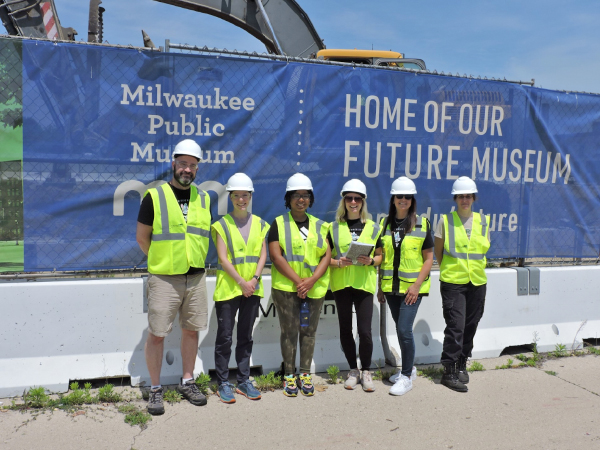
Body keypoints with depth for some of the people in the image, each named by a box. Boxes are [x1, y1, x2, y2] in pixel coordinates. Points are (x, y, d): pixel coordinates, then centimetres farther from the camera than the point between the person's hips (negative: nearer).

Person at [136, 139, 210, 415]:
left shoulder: (203, 199, 8)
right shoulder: (154, 196, -5)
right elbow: (142, 237, 0)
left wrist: (196, 261, 10)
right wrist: (162, 261, 3)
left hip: (196, 277, 4)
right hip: (164, 278, -4)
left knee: (191, 330, 12)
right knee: (156, 334, 1)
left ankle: (187, 382, 28)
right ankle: (155, 390, 16)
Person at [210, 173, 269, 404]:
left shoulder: (259, 224, 8)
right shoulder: (222, 224, -2)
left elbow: (263, 254, 4)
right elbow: (223, 258, -8)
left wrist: (254, 279, -10)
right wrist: (241, 282, -15)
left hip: (252, 288, 3)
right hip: (228, 288, -3)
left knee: (246, 336, 12)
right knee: (225, 337, 2)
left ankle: (244, 381, 23)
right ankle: (223, 383, 14)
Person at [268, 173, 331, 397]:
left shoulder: (320, 226, 11)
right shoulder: (279, 224, 3)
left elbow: (327, 256, 3)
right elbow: (276, 256, -6)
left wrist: (311, 281, -11)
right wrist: (297, 280, -14)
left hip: (315, 288, 3)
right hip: (286, 288, -2)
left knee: (309, 331, 7)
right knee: (289, 332, 2)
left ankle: (305, 375, 19)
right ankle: (289, 376, 14)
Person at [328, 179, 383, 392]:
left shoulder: (373, 228, 8)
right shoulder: (334, 228, 6)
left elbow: (380, 255, 11)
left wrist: (371, 261, -10)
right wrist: (338, 262, -14)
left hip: (364, 284, -1)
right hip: (341, 284, 1)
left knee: (365, 330, -5)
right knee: (345, 329, 8)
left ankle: (366, 372, 15)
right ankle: (353, 371, 24)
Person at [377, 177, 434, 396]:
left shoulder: (422, 223, -4)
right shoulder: (385, 223, 6)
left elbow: (428, 258, -4)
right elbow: (382, 257, 10)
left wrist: (417, 285, -13)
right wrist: (380, 287, 8)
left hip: (412, 287, -4)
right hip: (391, 287, 4)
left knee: (404, 330, -10)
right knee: (401, 330, 15)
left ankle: (407, 377, 7)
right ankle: (409, 368, 33)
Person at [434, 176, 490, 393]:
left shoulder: (483, 221, 8)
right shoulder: (446, 221, -2)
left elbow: (483, 250, 16)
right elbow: (438, 251, 5)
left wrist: (473, 267, 9)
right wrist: (450, 269, 6)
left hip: (477, 282, 4)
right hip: (452, 283, -4)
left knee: (470, 326, 11)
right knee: (455, 327, -8)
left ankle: (462, 365, 28)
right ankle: (449, 371, 1)